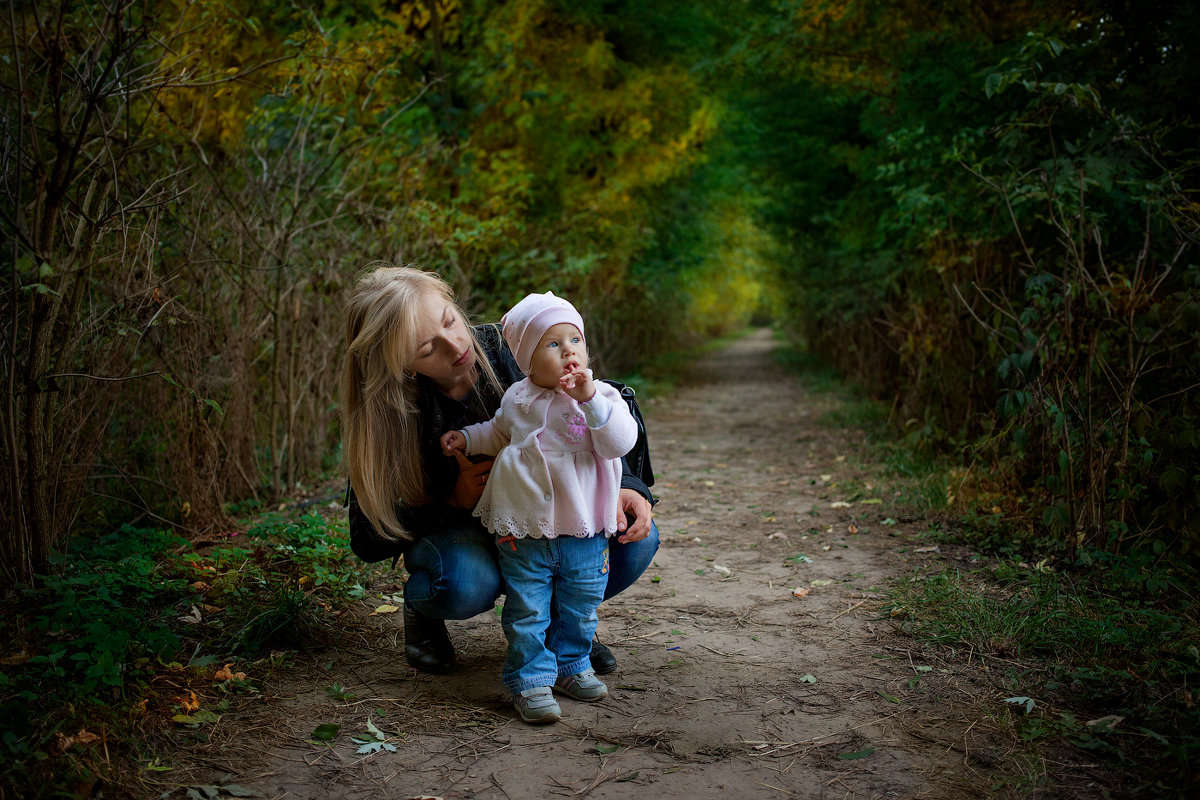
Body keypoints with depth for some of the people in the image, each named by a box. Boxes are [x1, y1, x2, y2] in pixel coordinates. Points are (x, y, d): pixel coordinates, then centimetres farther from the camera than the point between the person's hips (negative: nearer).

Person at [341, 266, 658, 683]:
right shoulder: (391, 417, -22)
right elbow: (369, 541, -16)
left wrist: (624, 486, -22)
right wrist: (455, 502, -29)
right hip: (456, 530, -2)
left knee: (637, 539, -24)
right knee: (466, 583, -38)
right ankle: (422, 609, 1)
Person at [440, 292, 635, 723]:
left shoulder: (602, 397, -6)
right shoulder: (518, 398, 2)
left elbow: (620, 442, -23)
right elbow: (499, 432, 24)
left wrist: (590, 399, -32)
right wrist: (466, 438, 10)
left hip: (583, 530, 0)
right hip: (524, 529, 0)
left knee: (579, 607, 14)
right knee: (527, 610, 4)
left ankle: (570, 665, 34)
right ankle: (531, 680, 16)